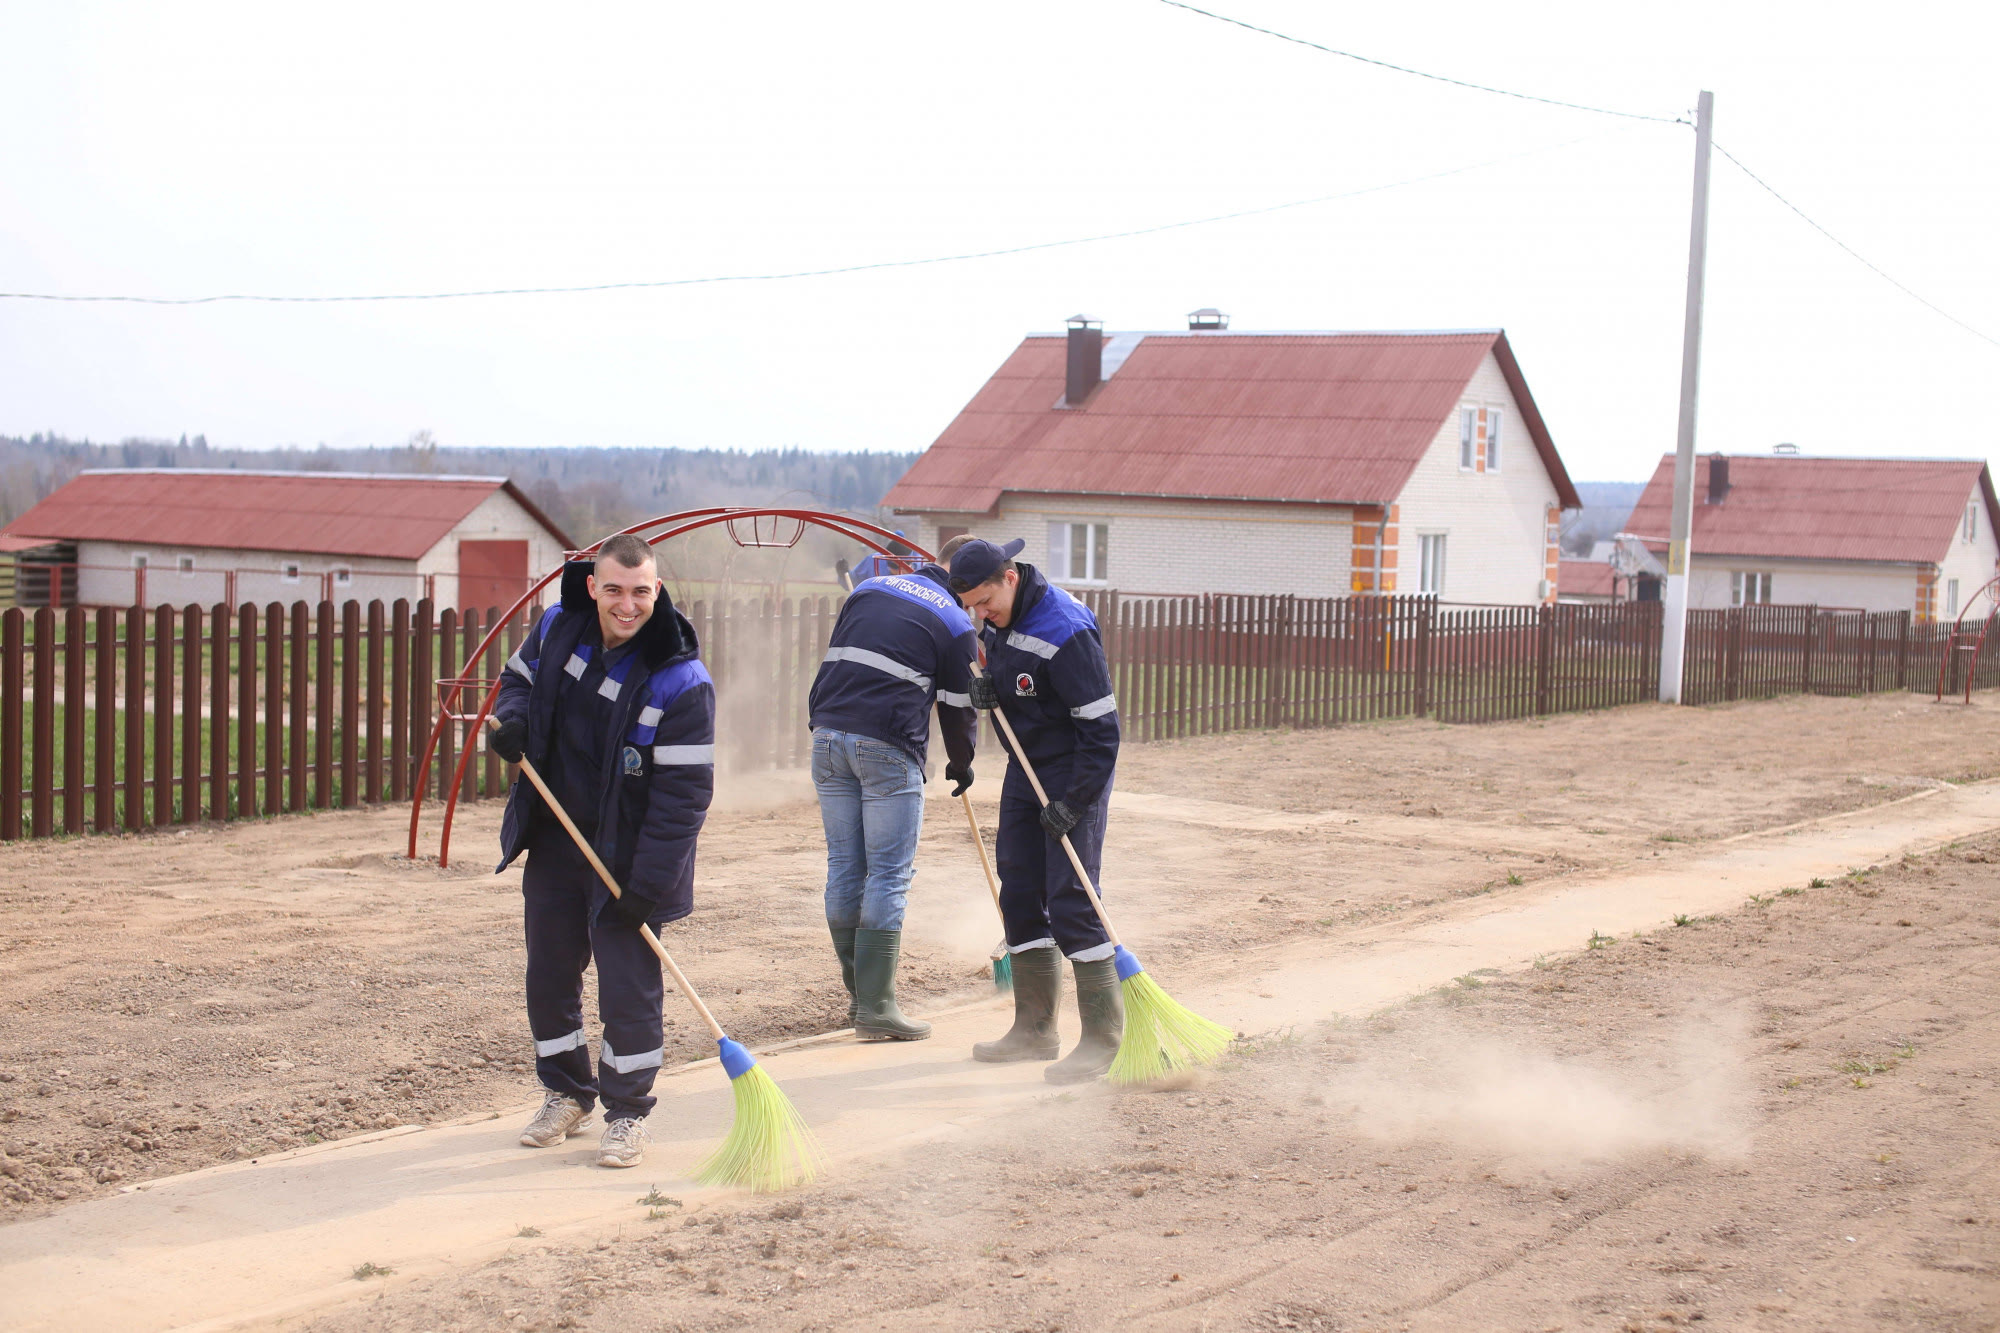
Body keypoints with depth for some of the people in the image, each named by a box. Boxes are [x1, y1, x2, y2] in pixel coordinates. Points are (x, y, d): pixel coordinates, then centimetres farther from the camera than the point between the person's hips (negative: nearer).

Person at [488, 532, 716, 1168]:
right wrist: (511, 716, -8)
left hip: (627, 855, -5)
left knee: (628, 985, -3)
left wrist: (648, 883, -23)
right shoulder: (557, 628, -4)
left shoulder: (680, 681, -21)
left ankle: (627, 1113, 15)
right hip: (552, 840, 5)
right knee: (548, 974, 14)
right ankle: (566, 1094, 33)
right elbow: (518, 677, 17)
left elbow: (684, 791, -20)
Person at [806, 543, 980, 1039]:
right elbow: (957, 706, 9)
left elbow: (834, 659, 19)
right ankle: (875, 1007, -4)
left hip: (828, 734, 6)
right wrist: (961, 764, 26)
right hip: (889, 748, -6)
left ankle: (859, 993, 21)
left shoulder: (869, 587, 18)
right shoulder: (956, 622, 3)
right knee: (889, 875, -1)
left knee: (844, 868, 12)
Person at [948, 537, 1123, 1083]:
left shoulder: (1065, 629, -24)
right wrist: (983, 691, -5)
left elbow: (1101, 726, -23)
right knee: (1020, 895, 9)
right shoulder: (999, 621, 3)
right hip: (1025, 770, 9)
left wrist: (1074, 802, -23)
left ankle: (1104, 1038, -5)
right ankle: (1035, 1030, 18)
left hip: (1075, 776, -9)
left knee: (1071, 901, -12)